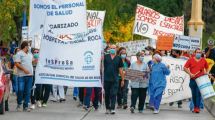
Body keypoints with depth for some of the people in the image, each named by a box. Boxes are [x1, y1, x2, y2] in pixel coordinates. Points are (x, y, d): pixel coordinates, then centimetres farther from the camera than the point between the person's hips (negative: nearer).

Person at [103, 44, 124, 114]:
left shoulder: (118, 58, 7)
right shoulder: (105, 57, 5)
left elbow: (120, 69, 9)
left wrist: (122, 79, 9)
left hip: (115, 80, -1)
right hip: (106, 79, 1)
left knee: (113, 94, -7)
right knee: (107, 94, 8)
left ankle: (112, 109, -10)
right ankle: (107, 108, 19)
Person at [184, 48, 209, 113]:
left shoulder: (203, 60, 6)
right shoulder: (190, 60, 2)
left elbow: (207, 68, 23)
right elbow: (185, 68, 2)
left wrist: (206, 72, 5)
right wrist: (190, 74, -9)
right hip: (193, 79, 1)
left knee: (198, 93, -11)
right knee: (194, 94, 9)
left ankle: (197, 107, -11)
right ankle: (195, 106, 20)